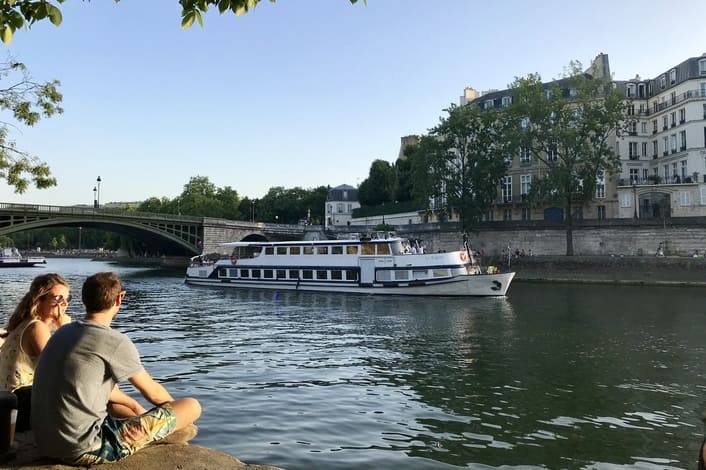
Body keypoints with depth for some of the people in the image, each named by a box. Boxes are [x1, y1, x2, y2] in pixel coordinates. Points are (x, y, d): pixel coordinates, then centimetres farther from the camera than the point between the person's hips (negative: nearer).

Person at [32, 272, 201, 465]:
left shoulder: (63, 332, 8)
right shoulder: (116, 342, -16)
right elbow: (153, 392, 0)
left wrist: (134, 405, 29)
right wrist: (176, 408, 21)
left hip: (47, 445, 9)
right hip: (87, 450, -9)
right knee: (192, 406, -2)